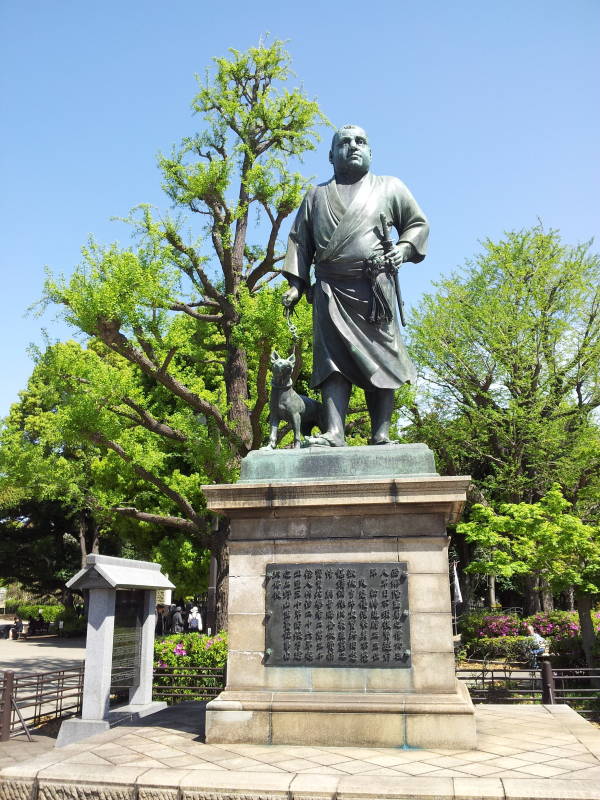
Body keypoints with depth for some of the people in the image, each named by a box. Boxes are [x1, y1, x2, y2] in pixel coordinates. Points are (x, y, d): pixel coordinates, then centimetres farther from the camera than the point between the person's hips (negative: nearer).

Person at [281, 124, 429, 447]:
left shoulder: (390, 187, 19)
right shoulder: (316, 196, 22)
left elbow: (418, 223, 19)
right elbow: (299, 240, 19)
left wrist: (404, 248, -2)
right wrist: (295, 283, 6)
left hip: (375, 289, -1)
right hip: (331, 290, 1)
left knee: (380, 357, -7)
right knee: (332, 357, -11)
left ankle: (380, 435, -6)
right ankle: (334, 432, -18)